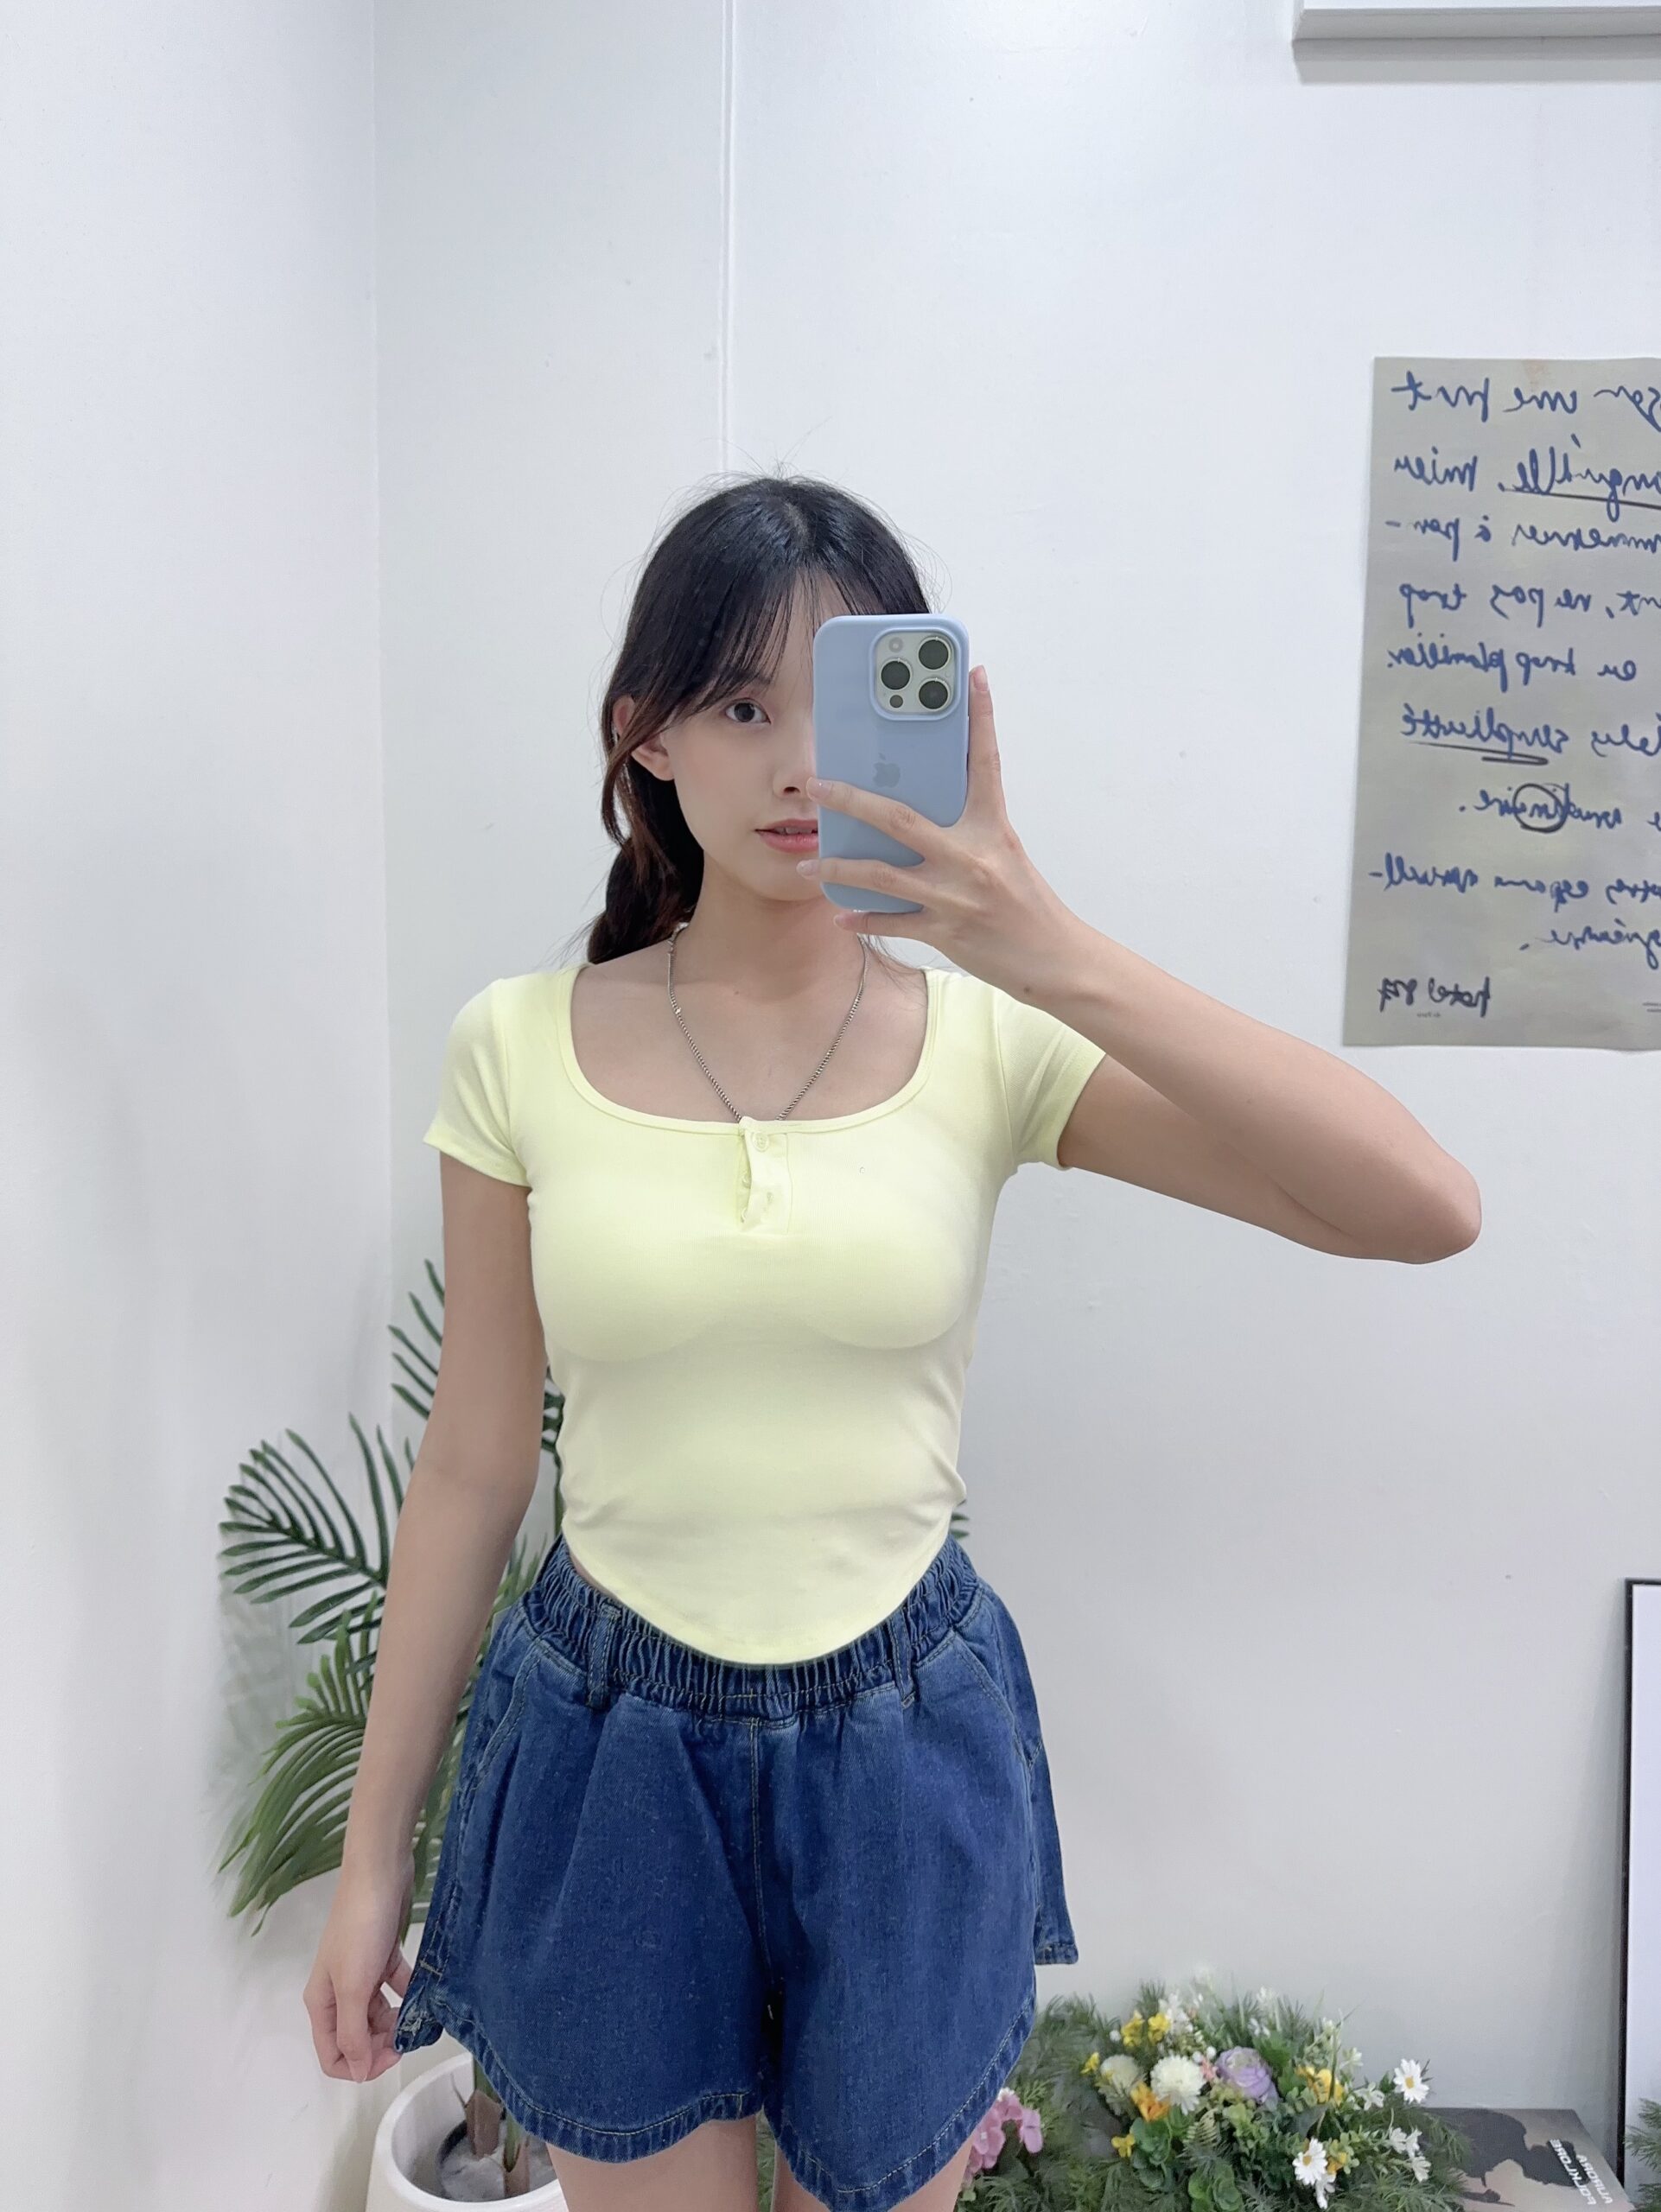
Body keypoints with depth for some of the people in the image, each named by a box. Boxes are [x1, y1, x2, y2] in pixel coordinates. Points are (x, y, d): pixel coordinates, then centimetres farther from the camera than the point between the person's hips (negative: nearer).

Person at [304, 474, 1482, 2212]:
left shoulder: (992, 1041, -10)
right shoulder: (524, 1047, -8)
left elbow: (1425, 1212, -21)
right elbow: (472, 1468, -2)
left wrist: (1058, 959, -31)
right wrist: (373, 1852, 4)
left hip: (906, 1746, 0)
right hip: (609, 1746, 0)